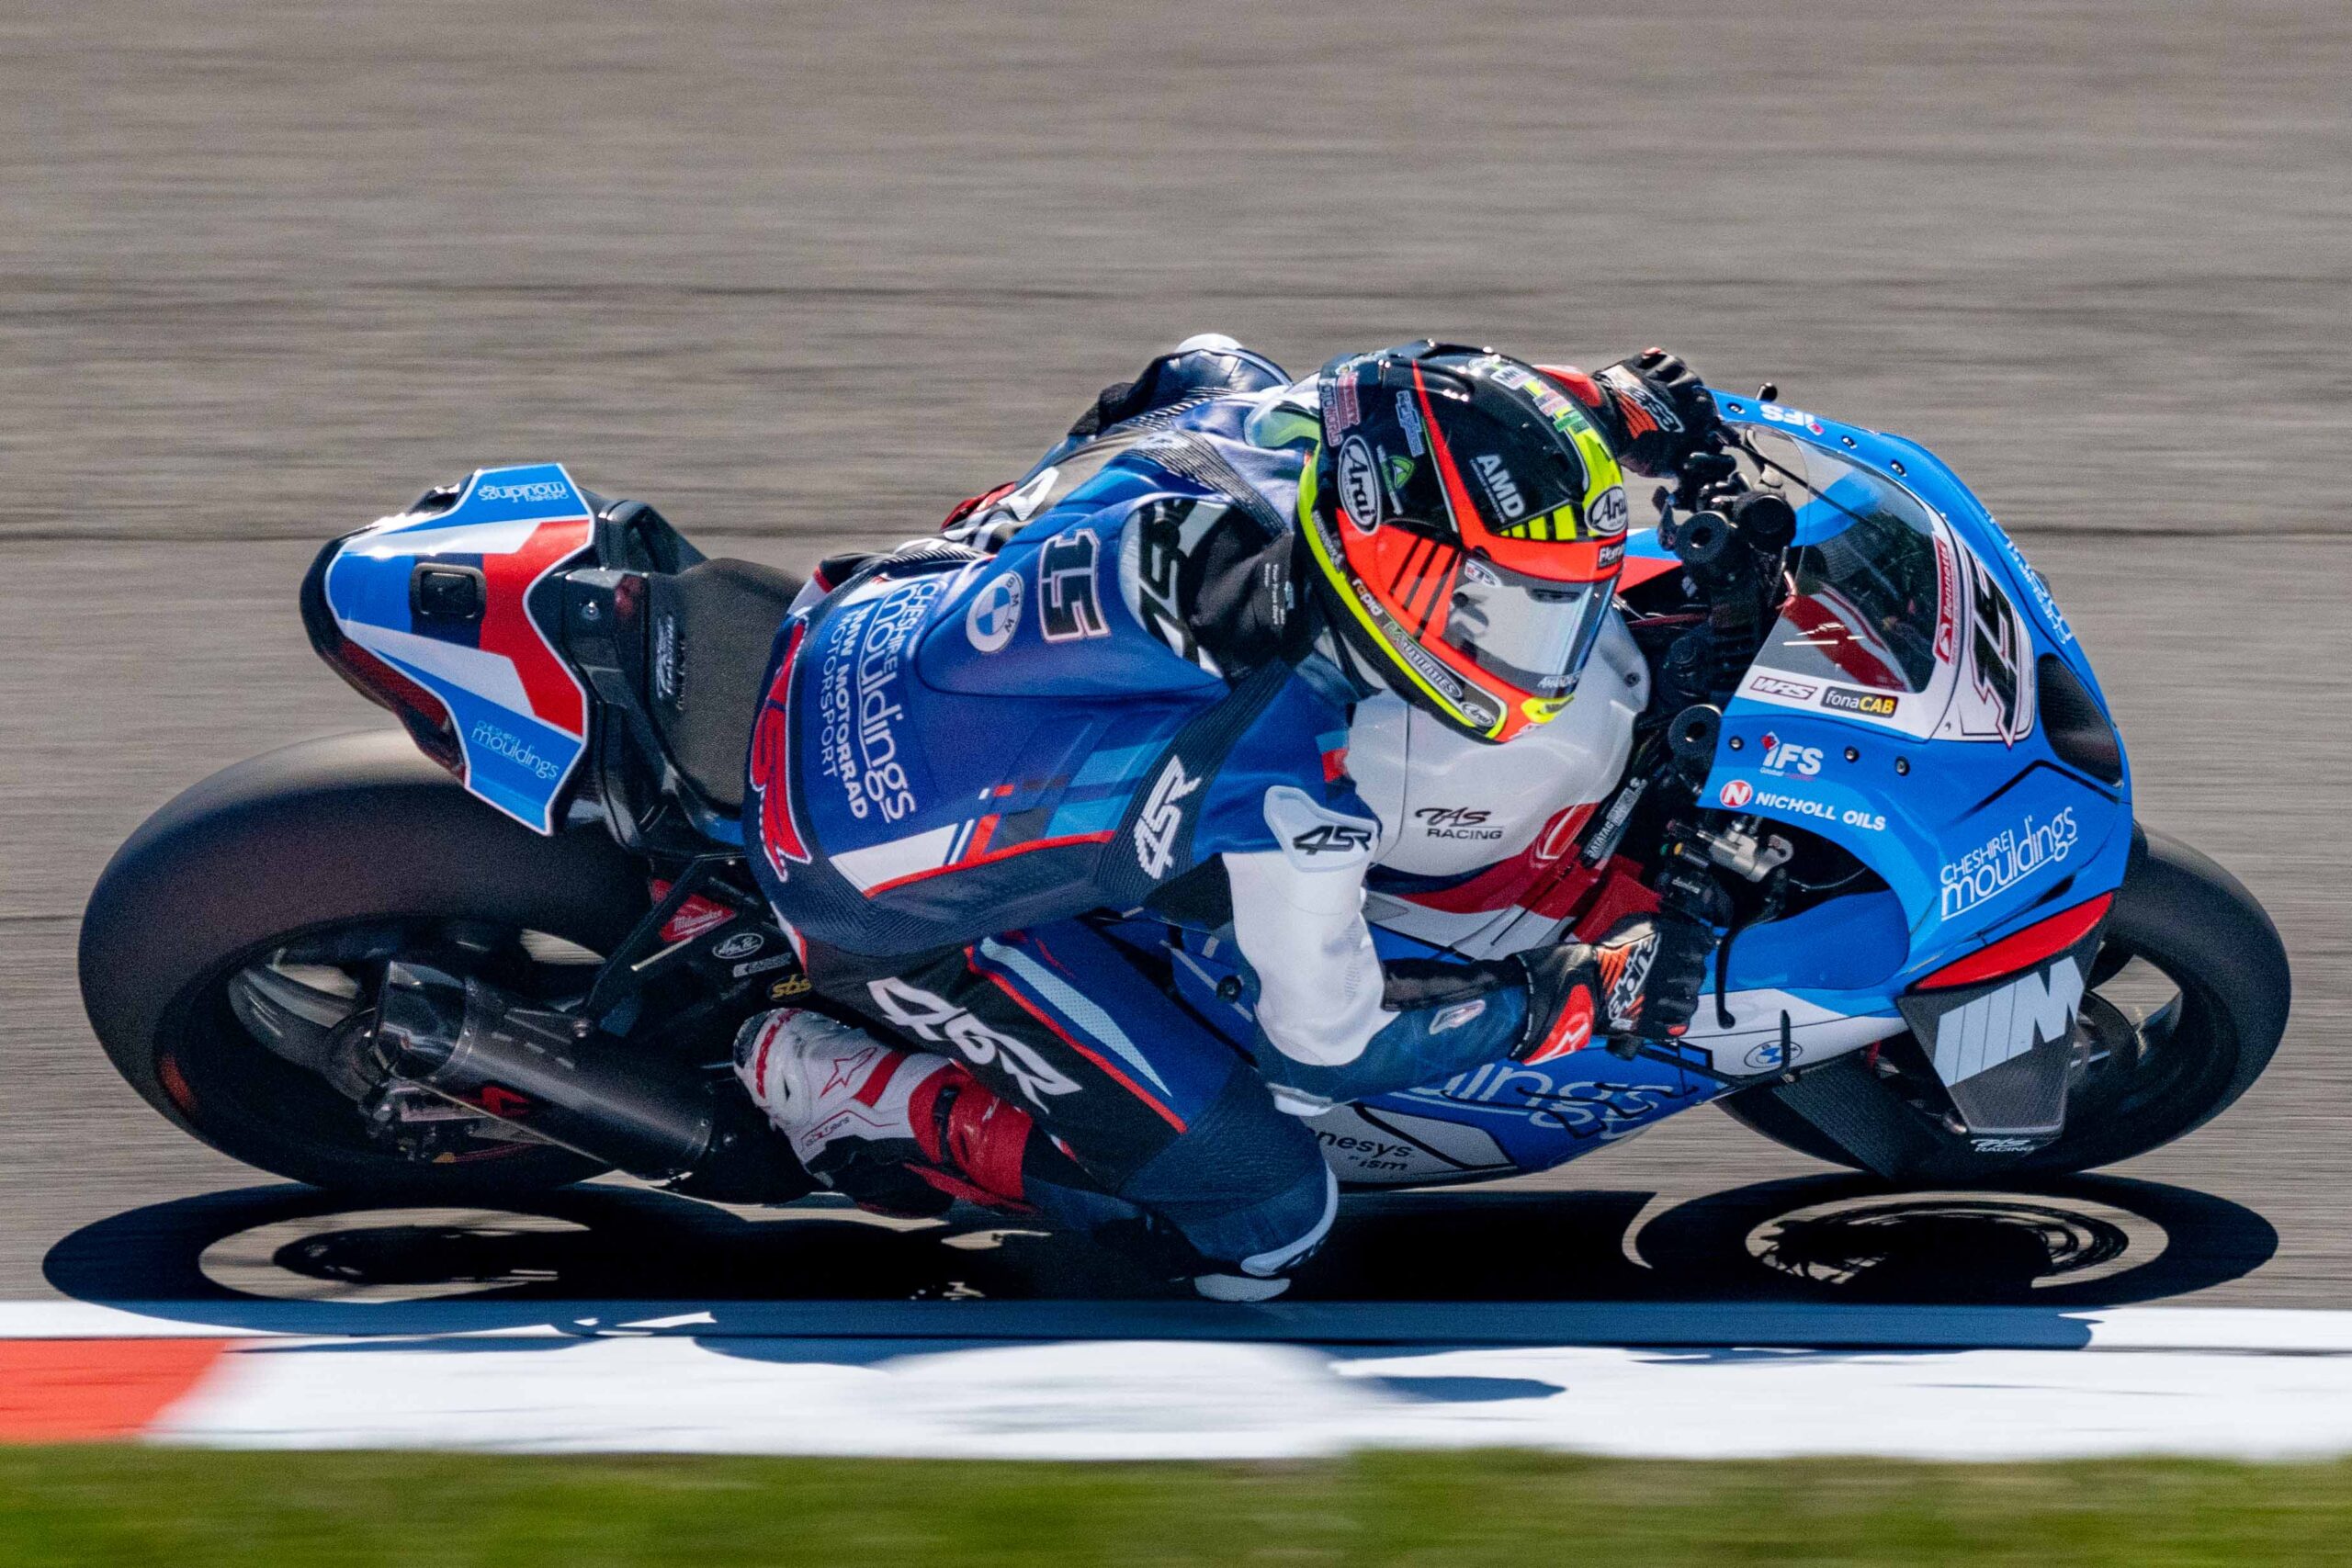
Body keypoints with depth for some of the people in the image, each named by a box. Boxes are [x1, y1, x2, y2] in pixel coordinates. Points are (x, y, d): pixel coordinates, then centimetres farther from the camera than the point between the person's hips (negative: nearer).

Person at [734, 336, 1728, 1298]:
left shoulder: (1270, 417, -15)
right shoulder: (1285, 764, -31)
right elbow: (1327, 1037, -15)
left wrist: (1612, 403, 13)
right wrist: (1595, 996, -10)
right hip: (894, 913, -8)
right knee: (1267, 1217, -9)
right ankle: (842, 1092, 1)